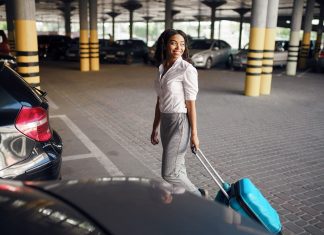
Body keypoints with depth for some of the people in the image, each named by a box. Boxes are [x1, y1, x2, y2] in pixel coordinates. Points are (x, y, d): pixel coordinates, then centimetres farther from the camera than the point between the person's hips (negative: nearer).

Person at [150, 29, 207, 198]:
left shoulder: (187, 69, -13)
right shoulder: (162, 68, 9)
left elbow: (191, 104, -13)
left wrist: (194, 134, -11)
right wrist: (155, 128, 16)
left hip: (180, 123, -7)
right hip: (165, 122, 7)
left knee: (169, 173, -3)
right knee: (177, 169, 15)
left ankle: (198, 197, 20)